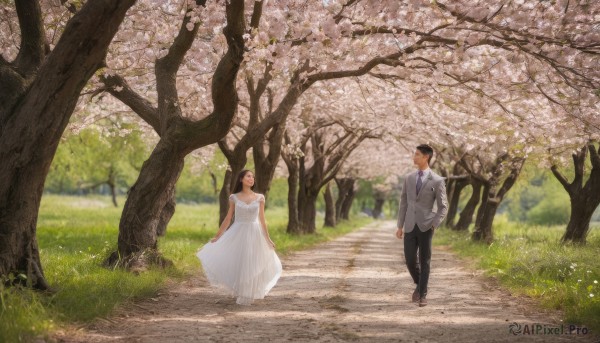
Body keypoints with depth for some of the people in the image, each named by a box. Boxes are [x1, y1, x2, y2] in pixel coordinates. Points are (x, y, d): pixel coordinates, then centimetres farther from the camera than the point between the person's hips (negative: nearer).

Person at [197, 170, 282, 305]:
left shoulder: (259, 198, 1)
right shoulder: (234, 198, 0)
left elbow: (262, 220, 5)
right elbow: (228, 219, 5)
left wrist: (268, 238, 5)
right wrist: (217, 236, 4)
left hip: (254, 234, 0)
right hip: (237, 233, 0)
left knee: (251, 266, 5)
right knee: (235, 263, 0)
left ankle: (248, 295, 21)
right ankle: (240, 293, 20)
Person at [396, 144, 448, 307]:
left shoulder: (437, 181, -4)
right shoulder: (408, 178, 9)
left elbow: (443, 207, -1)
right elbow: (404, 203, 12)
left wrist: (434, 225, -14)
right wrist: (400, 226, 8)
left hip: (425, 226, -3)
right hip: (410, 226, 3)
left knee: (424, 261, 0)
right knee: (410, 259, 0)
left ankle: (422, 294, 8)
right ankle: (419, 284, 27)